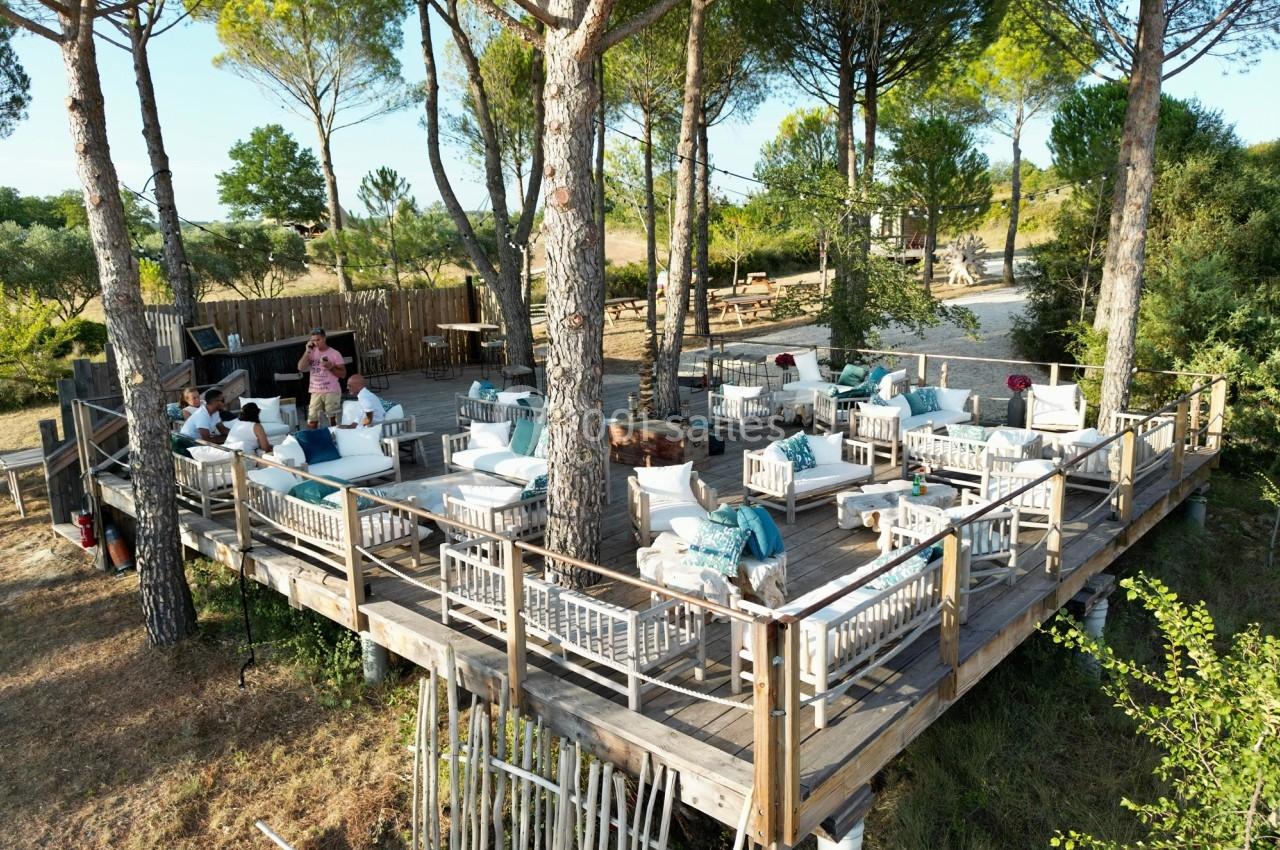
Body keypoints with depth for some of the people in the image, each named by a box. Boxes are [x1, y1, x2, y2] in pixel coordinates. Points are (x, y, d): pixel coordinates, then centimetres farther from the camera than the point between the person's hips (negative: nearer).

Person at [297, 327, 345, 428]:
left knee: (333, 420, 3)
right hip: (316, 392, 3)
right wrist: (307, 351, -7)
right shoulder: (311, 353, 7)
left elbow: (343, 373, -2)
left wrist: (331, 367, -18)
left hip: (332, 392, -3)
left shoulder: (334, 353, -2)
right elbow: (301, 368, -4)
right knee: (311, 422, 1)